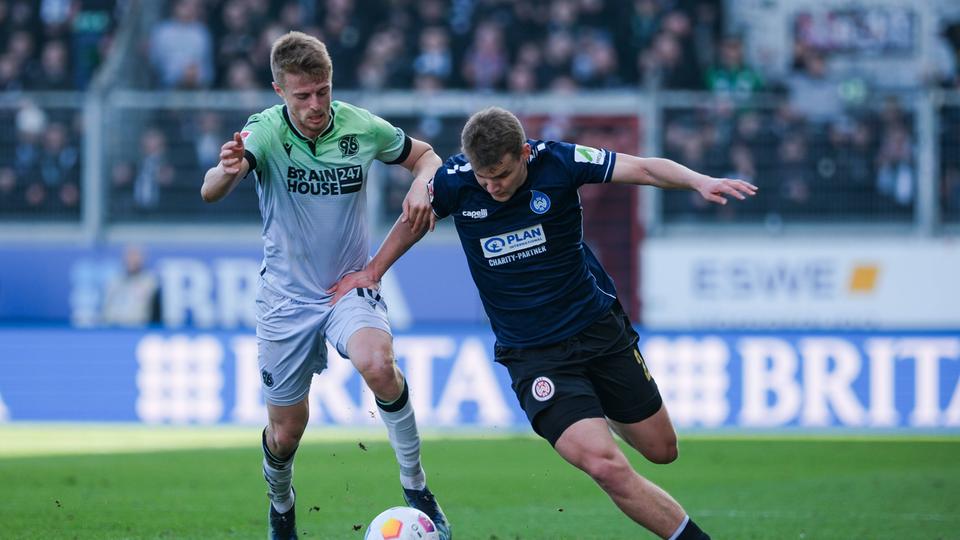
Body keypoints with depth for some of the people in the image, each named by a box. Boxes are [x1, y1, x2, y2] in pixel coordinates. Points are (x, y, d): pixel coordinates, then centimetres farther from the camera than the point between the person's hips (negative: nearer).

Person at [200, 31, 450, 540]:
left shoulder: (361, 127, -11)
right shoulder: (265, 133, -19)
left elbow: (423, 154, 8)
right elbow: (209, 192, -36)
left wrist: (423, 184, -16)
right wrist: (227, 171, -61)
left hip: (351, 285, 0)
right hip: (287, 297, 0)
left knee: (377, 364, -33)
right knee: (285, 434, 7)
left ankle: (415, 485, -16)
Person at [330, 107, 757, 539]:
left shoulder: (557, 162, -15)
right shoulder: (455, 181, -13)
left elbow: (644, 169, -18)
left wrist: (698, 181, -35)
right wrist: (373, 271, 12)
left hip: (599, 326, 2)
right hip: (532, 355, -2)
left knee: (660, 450, 15)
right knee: (605, 464, -22)